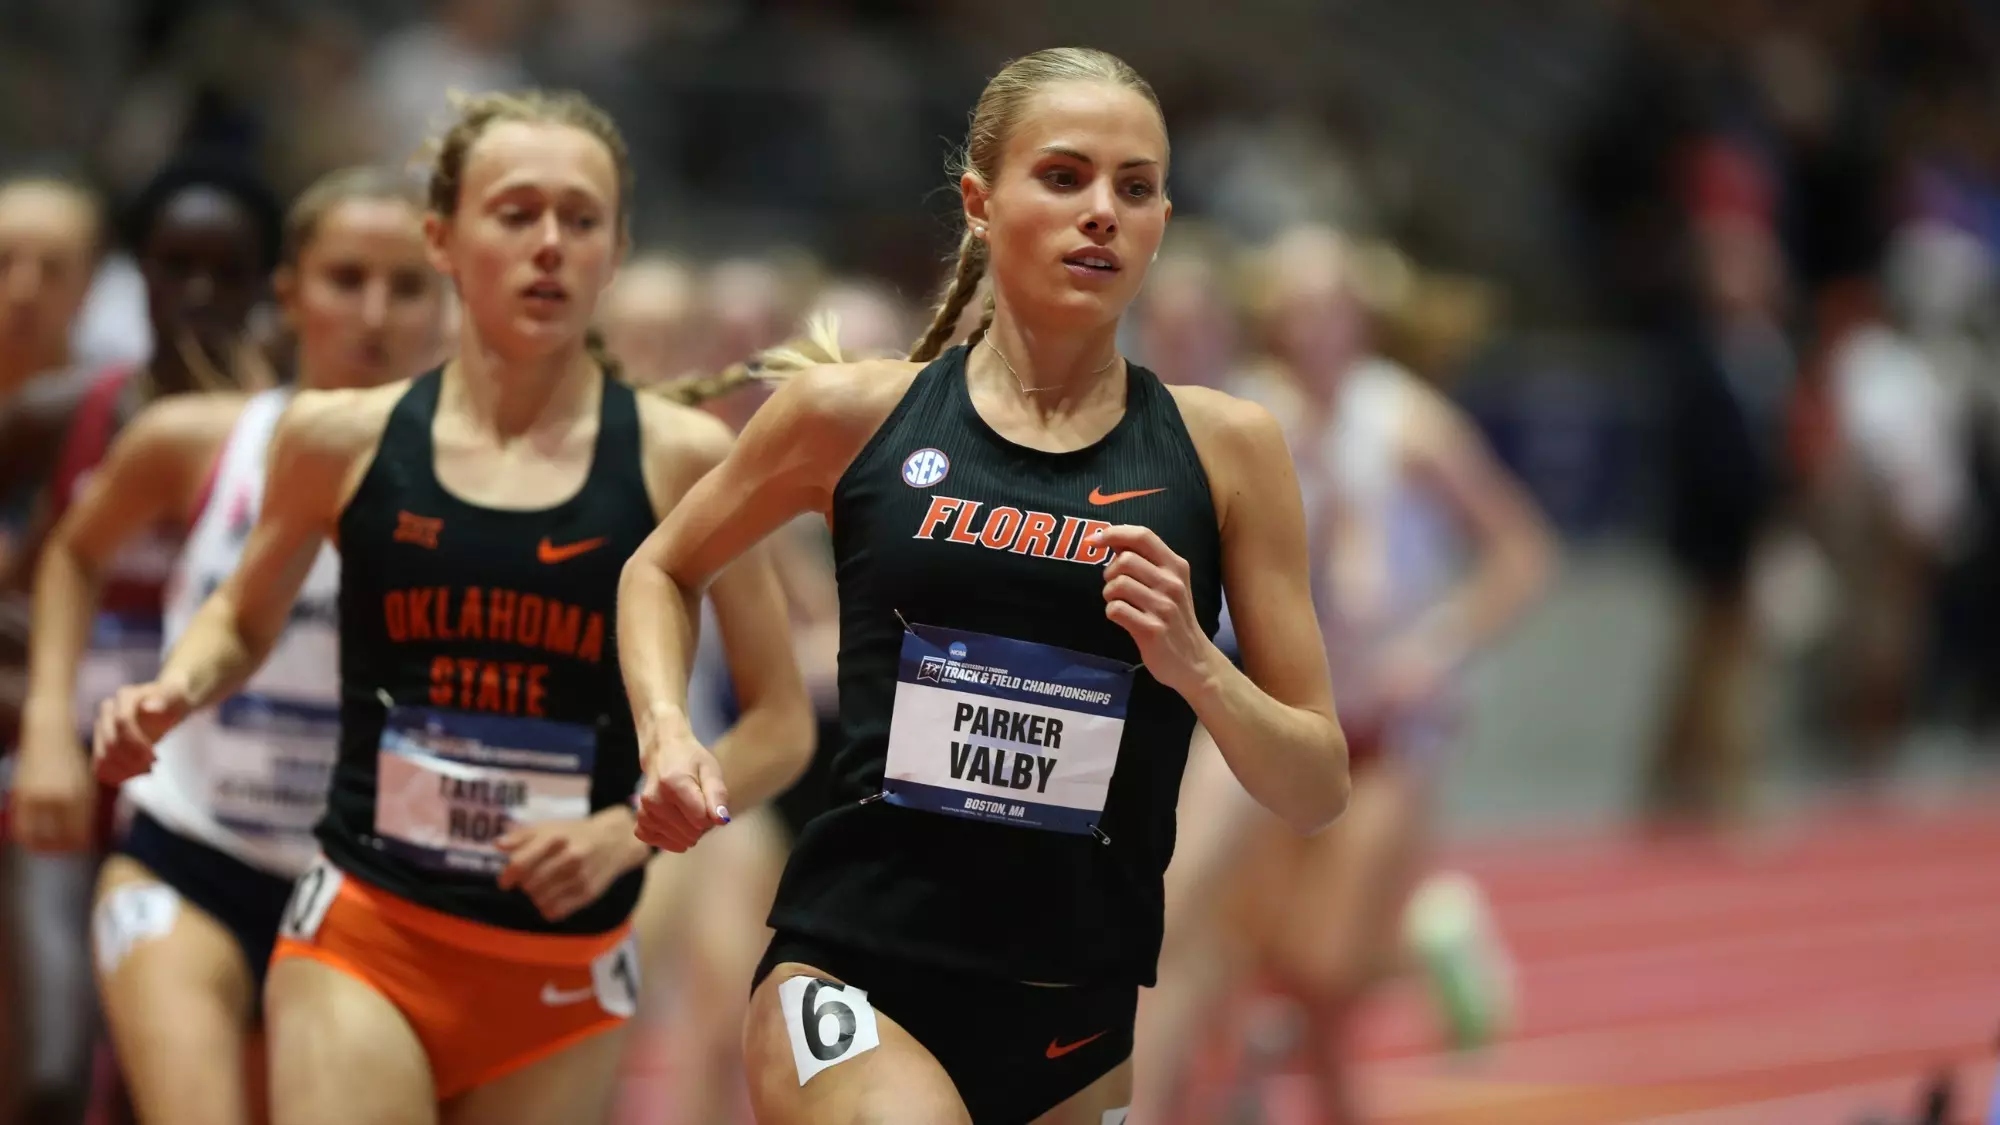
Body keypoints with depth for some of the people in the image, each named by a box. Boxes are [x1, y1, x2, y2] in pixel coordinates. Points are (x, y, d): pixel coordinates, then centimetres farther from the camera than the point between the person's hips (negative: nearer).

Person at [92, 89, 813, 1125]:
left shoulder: (680, 461, -4)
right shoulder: (343, 438, 0)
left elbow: (780, 726, 2)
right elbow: (242, 623, 18)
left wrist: (629, 830, -12)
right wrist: (173, 695, -4)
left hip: (564, 969, 1)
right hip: (366, 935, 0)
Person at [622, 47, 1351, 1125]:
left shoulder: (1222, 447, 3)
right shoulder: (853, 411, 2)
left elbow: (1318, 792, 6)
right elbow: (660, 571, 21)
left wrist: (1193, 666, -12)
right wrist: (666, 737, 3)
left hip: (1080, 1028, 2)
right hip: (850, 983, -2)